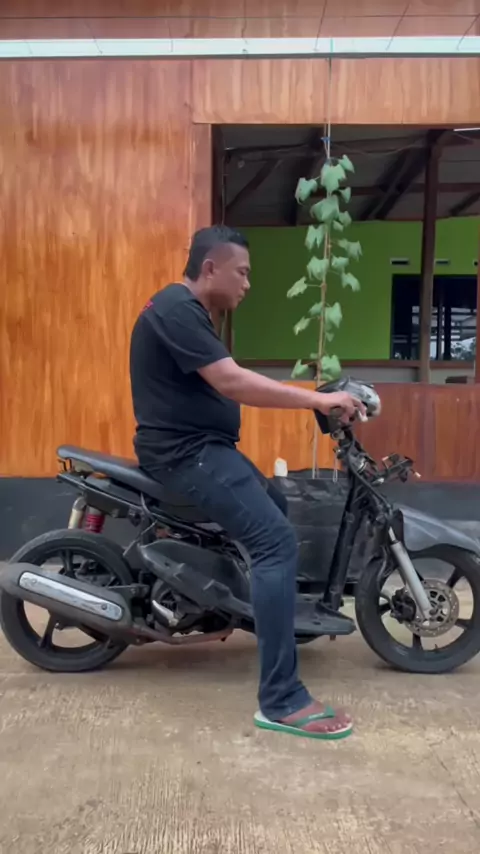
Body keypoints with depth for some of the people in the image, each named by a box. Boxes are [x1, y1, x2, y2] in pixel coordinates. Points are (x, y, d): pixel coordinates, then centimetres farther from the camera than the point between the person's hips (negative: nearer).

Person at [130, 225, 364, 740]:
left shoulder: (189, 311, 16)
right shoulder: (176, 309, -18)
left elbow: (223, 385, 16)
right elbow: (231, 382, -27)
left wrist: (305, 399, 11)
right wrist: (317, 399, -23)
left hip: (201, 445, 11)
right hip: (185, 452, -11)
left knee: (275, 508, 26)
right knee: (276, 540, -20)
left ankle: (276, 614, 40)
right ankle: (281, 700, -18)